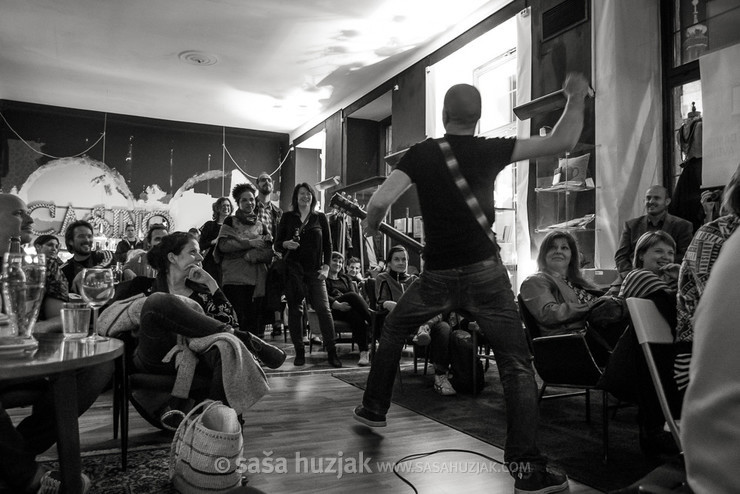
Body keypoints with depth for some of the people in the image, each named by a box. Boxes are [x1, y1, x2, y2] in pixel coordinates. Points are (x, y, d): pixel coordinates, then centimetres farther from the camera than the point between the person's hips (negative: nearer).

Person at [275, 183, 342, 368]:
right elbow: (277, 244, 9)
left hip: (315, 271, 0)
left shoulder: (320, 217, 9)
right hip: (292, 269, 1)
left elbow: (328, 245, 9)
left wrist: (326, 266, -2)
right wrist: (286, 244, -13)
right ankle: (299, 352, 10)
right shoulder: (288, 217, 9)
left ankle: (332, 352, -2)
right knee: (295, 310, 1)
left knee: (324, 308, -8)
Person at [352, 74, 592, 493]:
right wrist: (577, 98, 14)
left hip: (438, 275, 2)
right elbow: (563, 142, -2)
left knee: (394, 329, 27)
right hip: (484, 270, -1)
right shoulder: (490, 150, -2)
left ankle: (375, 409, 37)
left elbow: (380, 201, -10)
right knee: (517, 365, 3)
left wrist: (372, 226, 12)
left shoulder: (421, 153, 0)